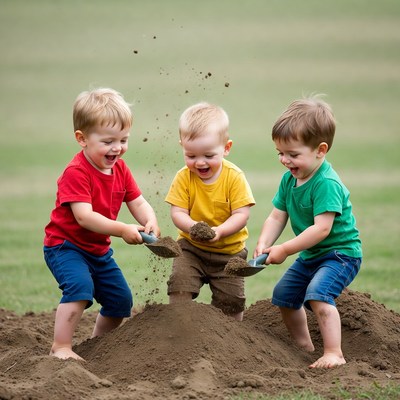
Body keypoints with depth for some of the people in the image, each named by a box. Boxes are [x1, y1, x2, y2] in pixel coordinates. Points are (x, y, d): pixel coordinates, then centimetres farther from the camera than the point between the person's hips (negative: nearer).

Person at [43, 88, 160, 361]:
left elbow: (138, 203, 0)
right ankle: (61, 347, -26)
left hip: (99, 249, 8)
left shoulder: (120, 169, 0)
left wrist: (150, 222, -23)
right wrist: (123, 230, -39)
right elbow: (84, 216, -33)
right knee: (80, 286, -33)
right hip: (66, 246, -8)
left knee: (121, 299, 11)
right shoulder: (76, 173, -25)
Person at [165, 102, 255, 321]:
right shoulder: (184, 177, -11)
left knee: (231, 300, 3)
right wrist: (192, 227, -35)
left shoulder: (234, 177, -15)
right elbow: (177, 212, -13)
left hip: (229, 250, -1)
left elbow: (241, 214, -18)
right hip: (191, 248, 1)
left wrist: (220, 231, -35)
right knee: (179, 286, -17)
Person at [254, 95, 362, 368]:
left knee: (317, 294, -31)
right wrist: (264, 243, -17)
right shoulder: (289, 180, -1)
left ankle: (334, 353, -30)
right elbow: (277, 217, 2)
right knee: (284, 295, 20)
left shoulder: (327, 184, -28)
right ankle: (304, 346, 38)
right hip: (310, 256, 10)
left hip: (340, 253, -10)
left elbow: (321, 228, -34)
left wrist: (285, 250, -30)